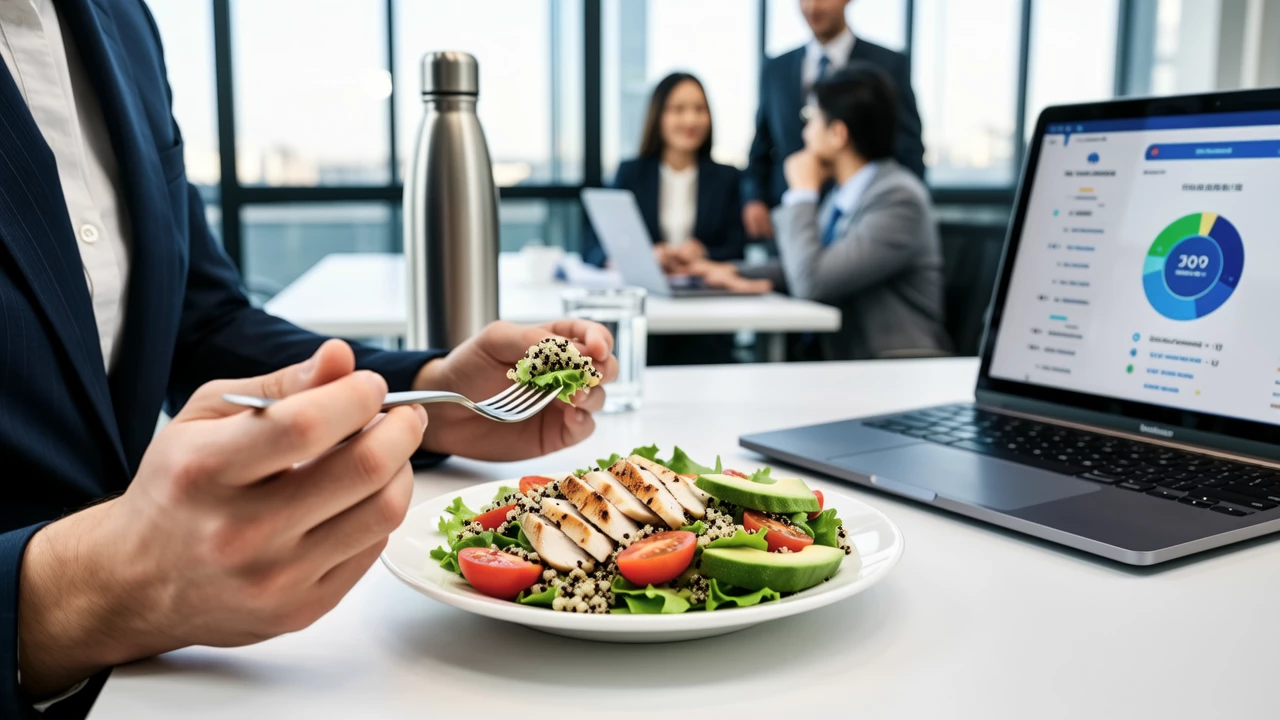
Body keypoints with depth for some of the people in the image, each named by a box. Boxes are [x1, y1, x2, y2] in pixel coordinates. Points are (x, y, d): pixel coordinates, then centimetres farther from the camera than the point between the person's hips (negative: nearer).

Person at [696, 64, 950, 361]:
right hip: (843, 362, 7)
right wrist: (736, 274, 8)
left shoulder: (899, 198, -17)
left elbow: (812, 282, -24)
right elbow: (806, 268, 22)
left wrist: (802, 192, -12)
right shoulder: (843, 194, 7)